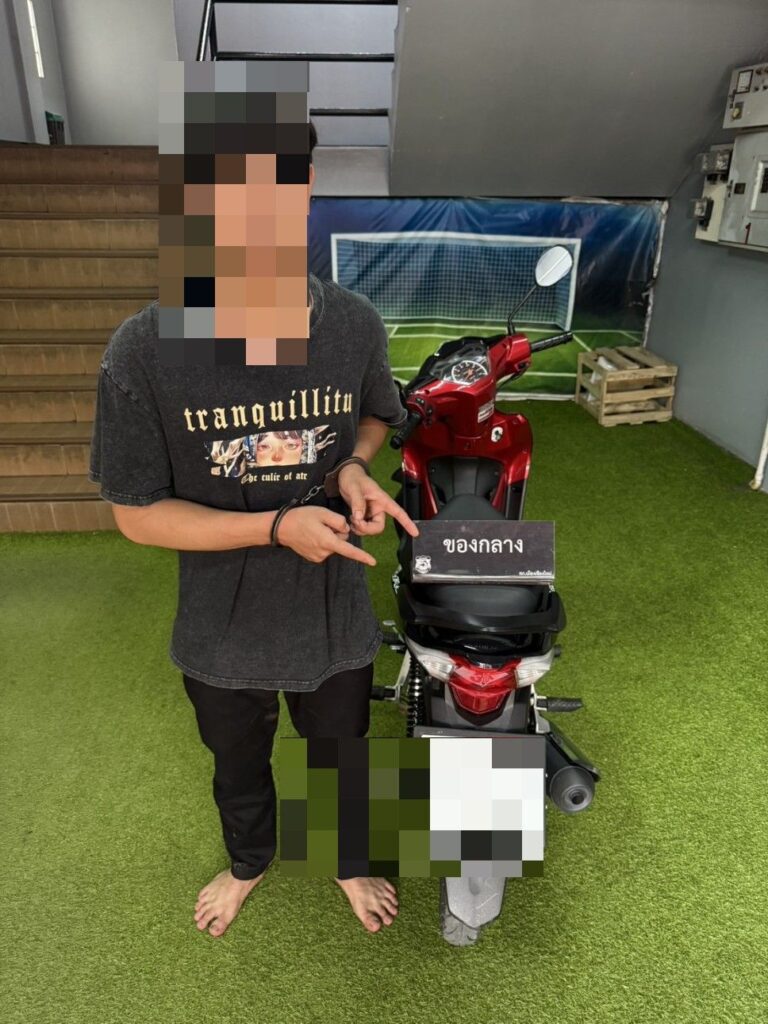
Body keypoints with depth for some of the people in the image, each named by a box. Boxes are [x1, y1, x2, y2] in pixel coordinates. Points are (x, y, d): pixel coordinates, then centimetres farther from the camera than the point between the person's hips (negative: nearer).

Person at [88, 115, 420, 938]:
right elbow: (136, 512, -16)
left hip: (335, 619, 1)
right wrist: (276, 526, -28)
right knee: (237, 766, 29)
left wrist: (354, 465, -18)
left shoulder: (356, 326, -17)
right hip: (221, 630, 0)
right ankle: (248, 860, 63)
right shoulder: (144, 351, -24)